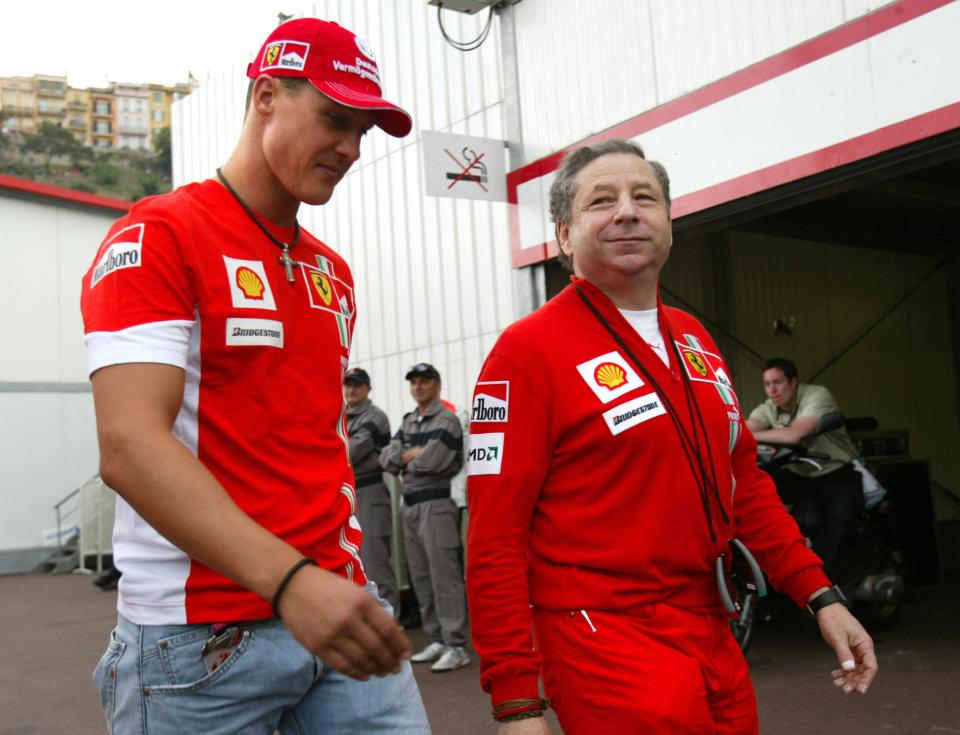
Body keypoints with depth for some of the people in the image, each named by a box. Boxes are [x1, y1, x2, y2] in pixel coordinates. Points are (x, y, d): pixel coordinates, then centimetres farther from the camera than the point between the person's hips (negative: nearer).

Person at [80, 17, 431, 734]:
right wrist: (289, 580, -29)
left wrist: (348, 565, 9)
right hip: (199, 635, -6)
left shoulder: (334, 272, 15)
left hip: (337, 604, 6)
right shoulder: (156, 237, -8)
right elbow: (129, 447, -20)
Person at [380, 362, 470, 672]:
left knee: (444, 577, -8)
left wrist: (405, 458, 0)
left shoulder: (446, 420, -7)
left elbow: (431, 461, -19)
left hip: (436, 504, -8)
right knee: (421, 577, 11)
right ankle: (437, 640, 20)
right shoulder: (407, 422, 17)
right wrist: (414, 453, -7)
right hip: (409, 505, 8)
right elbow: (386, 459, 8)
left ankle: (456, 647, -5)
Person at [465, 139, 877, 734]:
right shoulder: (529, 350, -11)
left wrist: (820, 595, 10)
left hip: (713, 635, 7)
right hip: (605, 636, -7)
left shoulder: (693, 339, 11)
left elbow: (744, 479, 17)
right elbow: (494, 539, -14)